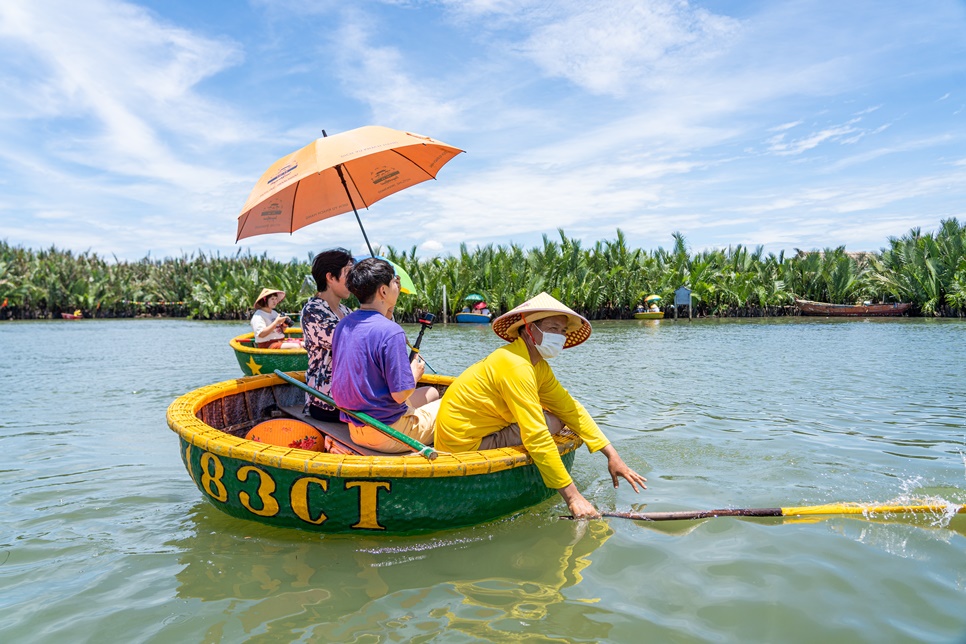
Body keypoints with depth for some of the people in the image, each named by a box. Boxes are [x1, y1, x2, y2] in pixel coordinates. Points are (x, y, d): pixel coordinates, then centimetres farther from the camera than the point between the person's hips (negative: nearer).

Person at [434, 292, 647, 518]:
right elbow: (537, 437, -29)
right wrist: (572, 496, -28)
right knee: (552, 422, -13)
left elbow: (571, 408, 3)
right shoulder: (516, 365, -24)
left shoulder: (539, 366, 7)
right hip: (464, 446, -10)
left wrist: (612, 455, -4)